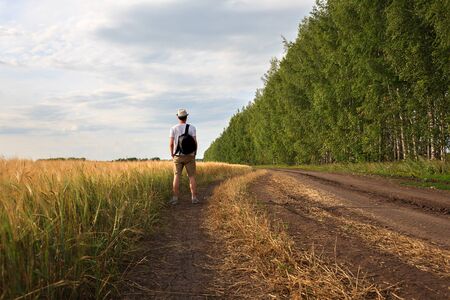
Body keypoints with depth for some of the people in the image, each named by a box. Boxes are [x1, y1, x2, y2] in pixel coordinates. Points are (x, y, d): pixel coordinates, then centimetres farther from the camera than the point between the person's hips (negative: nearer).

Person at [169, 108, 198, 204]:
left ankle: (175, 199, -1)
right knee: (192, 177, 4)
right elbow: (195, 142, -8)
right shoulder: (191, 127, -5)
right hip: (189, 156, -1)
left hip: (178, 156, 1)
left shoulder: (173, 129, -2)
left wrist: (172, 155, 8)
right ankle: (194, 198, 0)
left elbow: (171, 144, -6)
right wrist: (194, 154, 5)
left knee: (176, 177, 3)